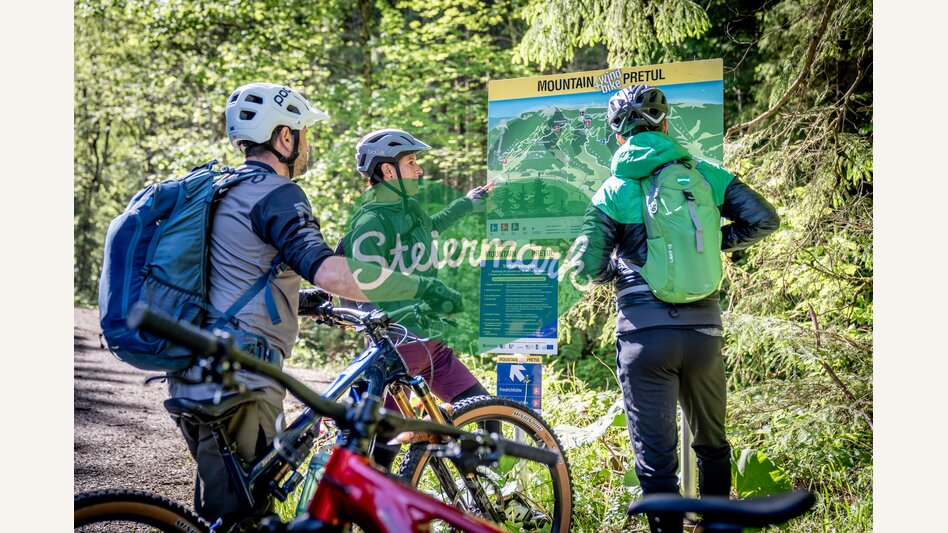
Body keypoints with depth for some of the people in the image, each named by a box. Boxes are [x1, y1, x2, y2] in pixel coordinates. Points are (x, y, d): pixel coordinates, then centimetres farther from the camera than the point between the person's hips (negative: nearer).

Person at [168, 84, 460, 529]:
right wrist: (420, 286, -22)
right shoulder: (275, 193, -11)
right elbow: (328, 271, -27)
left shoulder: (220, 189, 18)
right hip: (237, 383, -9)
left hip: (191, 376, 10)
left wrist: (297, 299, 37)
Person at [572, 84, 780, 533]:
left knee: (656, 458, 5)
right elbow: (764, 220, 1)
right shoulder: (704, 173, 5)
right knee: (712, 445, 23)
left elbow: (590, 267, -7)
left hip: (644, 334, -3)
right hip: (703, 330, 3)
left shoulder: (613, 190, -1)